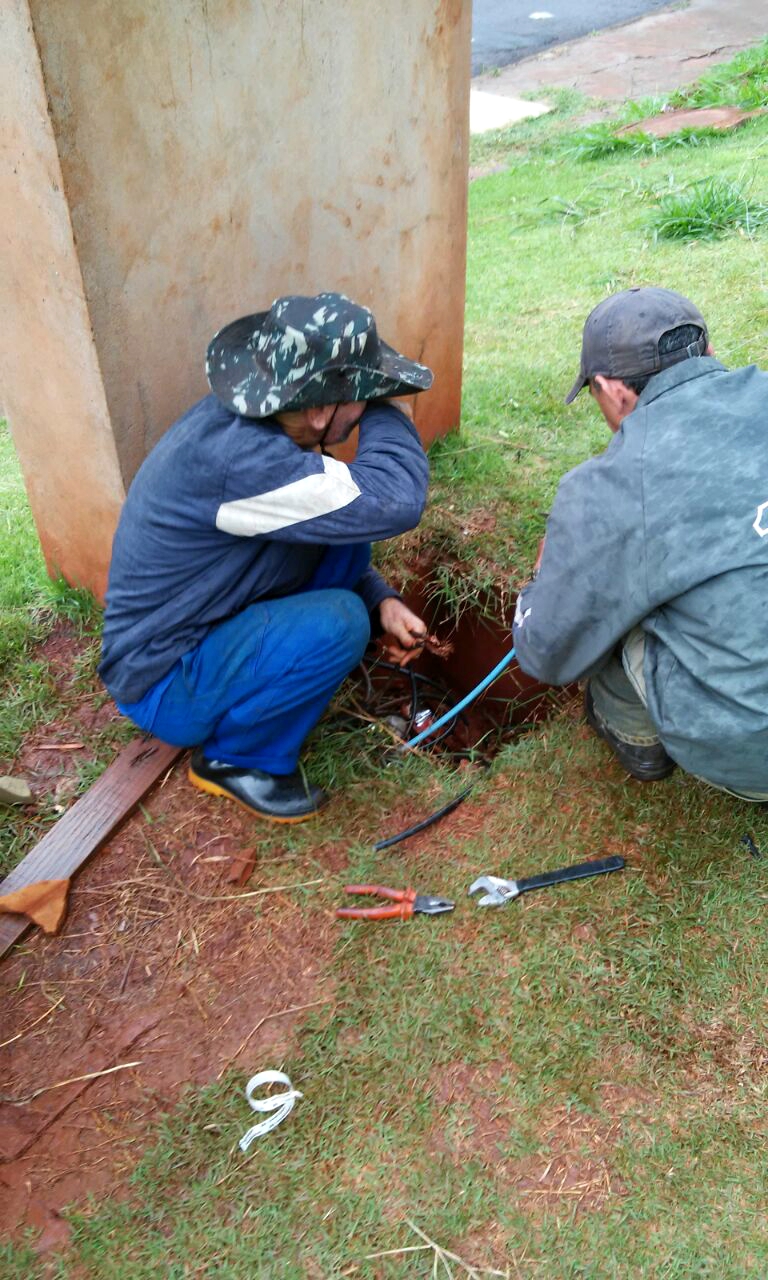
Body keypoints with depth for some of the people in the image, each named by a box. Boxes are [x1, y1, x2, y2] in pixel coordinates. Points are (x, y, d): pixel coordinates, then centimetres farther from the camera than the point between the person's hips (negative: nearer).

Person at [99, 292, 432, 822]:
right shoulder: (234, 455, -35)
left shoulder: (253, 419, -6)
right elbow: (394, 501, -37)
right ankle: (236, 758, -4)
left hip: (215, 621, 8)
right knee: (338, 622, -28)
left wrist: (382, 601, -6)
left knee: (346, 531, -4)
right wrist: (383, 404, -19)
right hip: (164, 682, -8)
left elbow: (345, 521, 8)